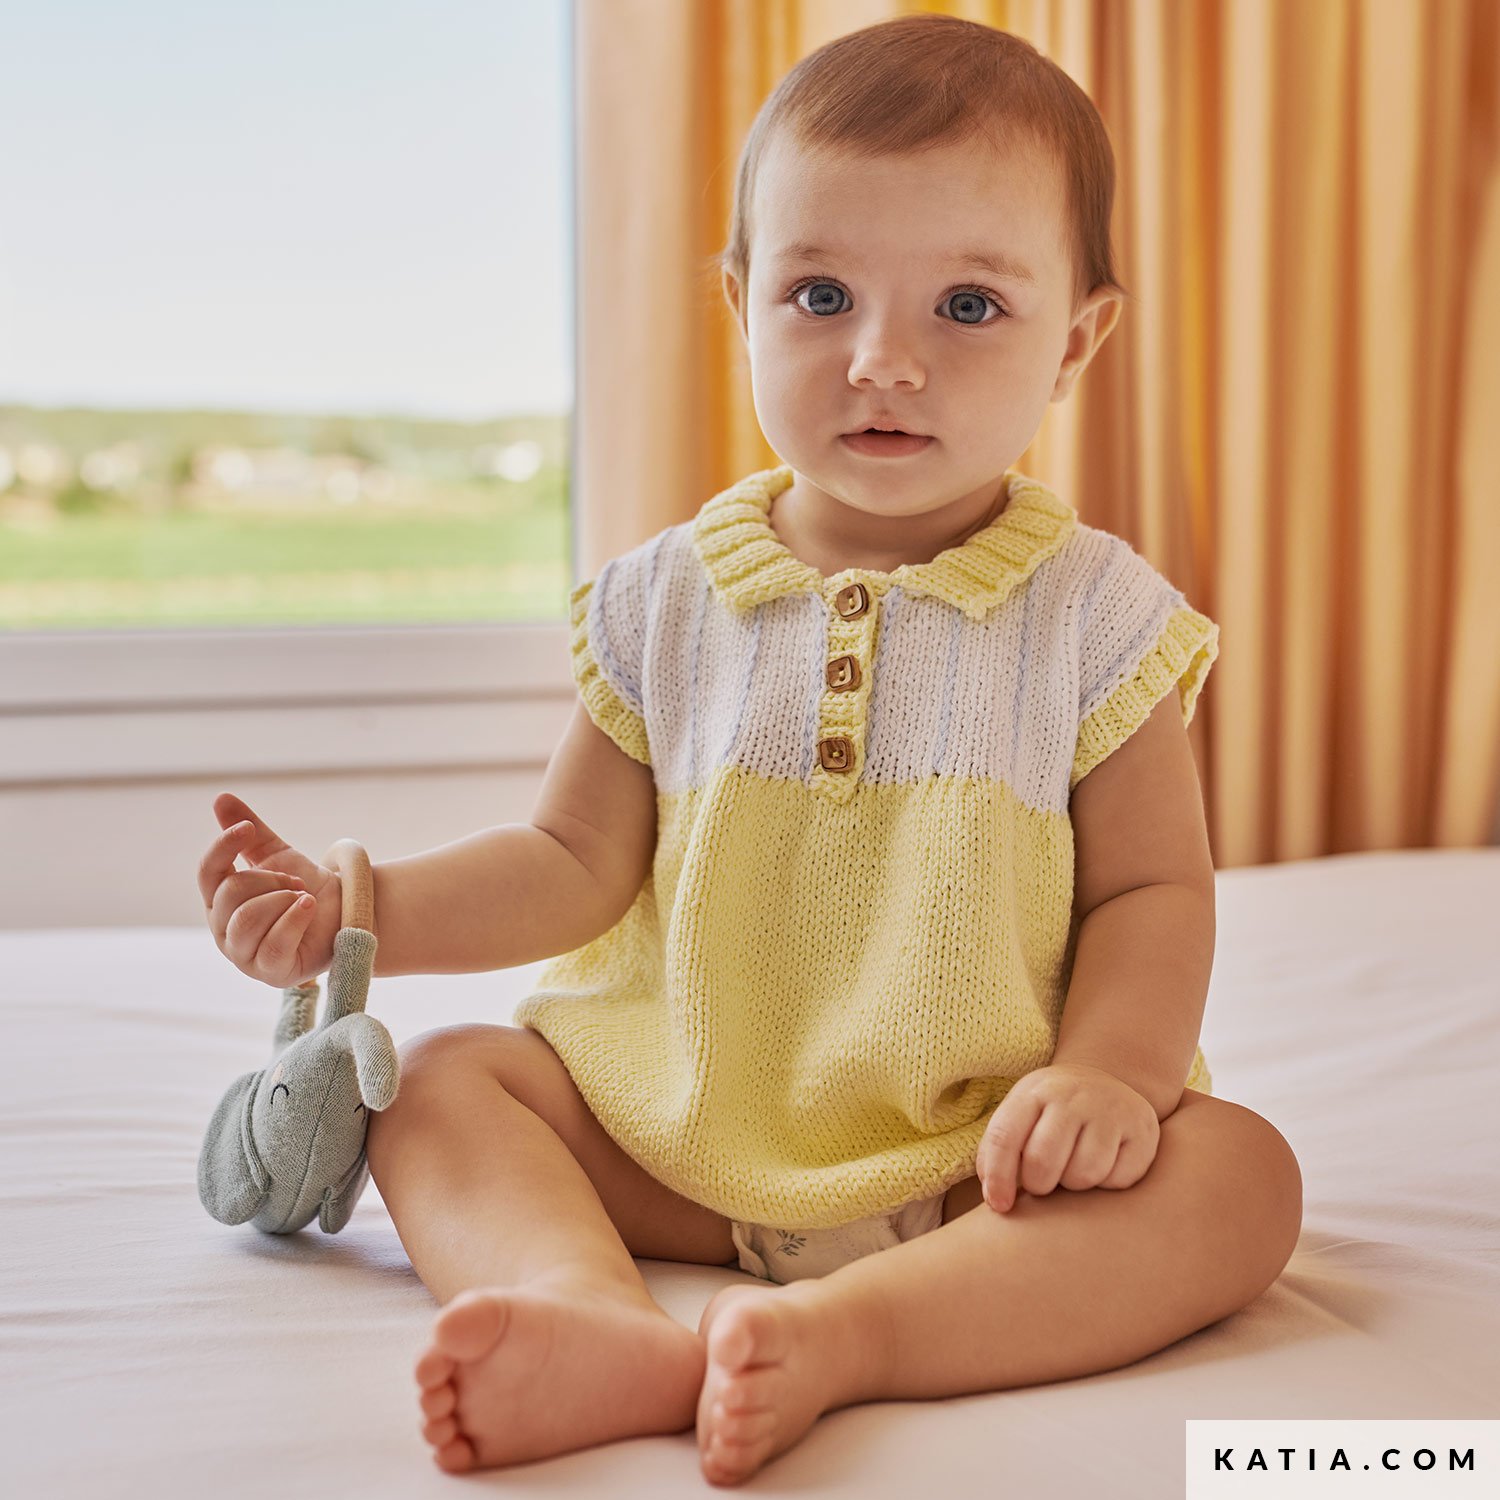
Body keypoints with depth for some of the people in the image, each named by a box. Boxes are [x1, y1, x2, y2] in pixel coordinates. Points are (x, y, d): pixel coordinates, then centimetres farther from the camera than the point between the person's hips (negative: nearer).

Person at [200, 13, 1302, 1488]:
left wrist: (1105, 1071, -22)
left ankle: (840, 1331, -41)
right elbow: (577, 864, 5)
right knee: (440, 1083, -12)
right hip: (686, 1121, 2)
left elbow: (1151, 888, -3)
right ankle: (603, 1316, -40)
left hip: (986, 1152, -1)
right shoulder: (667, 601, 1)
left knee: (1236, 1174, -25)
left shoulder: (1092, 613, -4)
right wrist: (356, 911, -8)